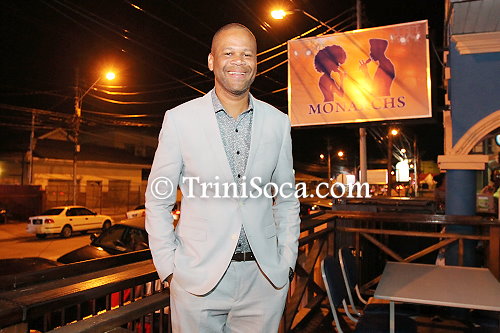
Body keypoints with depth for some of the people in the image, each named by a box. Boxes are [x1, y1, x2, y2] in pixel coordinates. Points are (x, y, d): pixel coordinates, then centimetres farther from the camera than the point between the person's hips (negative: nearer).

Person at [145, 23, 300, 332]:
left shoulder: (278, 122, 3)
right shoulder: (179, 119, -4)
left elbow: (287, 200, 9)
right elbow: (158, 200, 1)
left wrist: (287, 262, 4)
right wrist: (169, 268, -4)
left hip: (265, 278, 2)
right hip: (199, 279, -2)